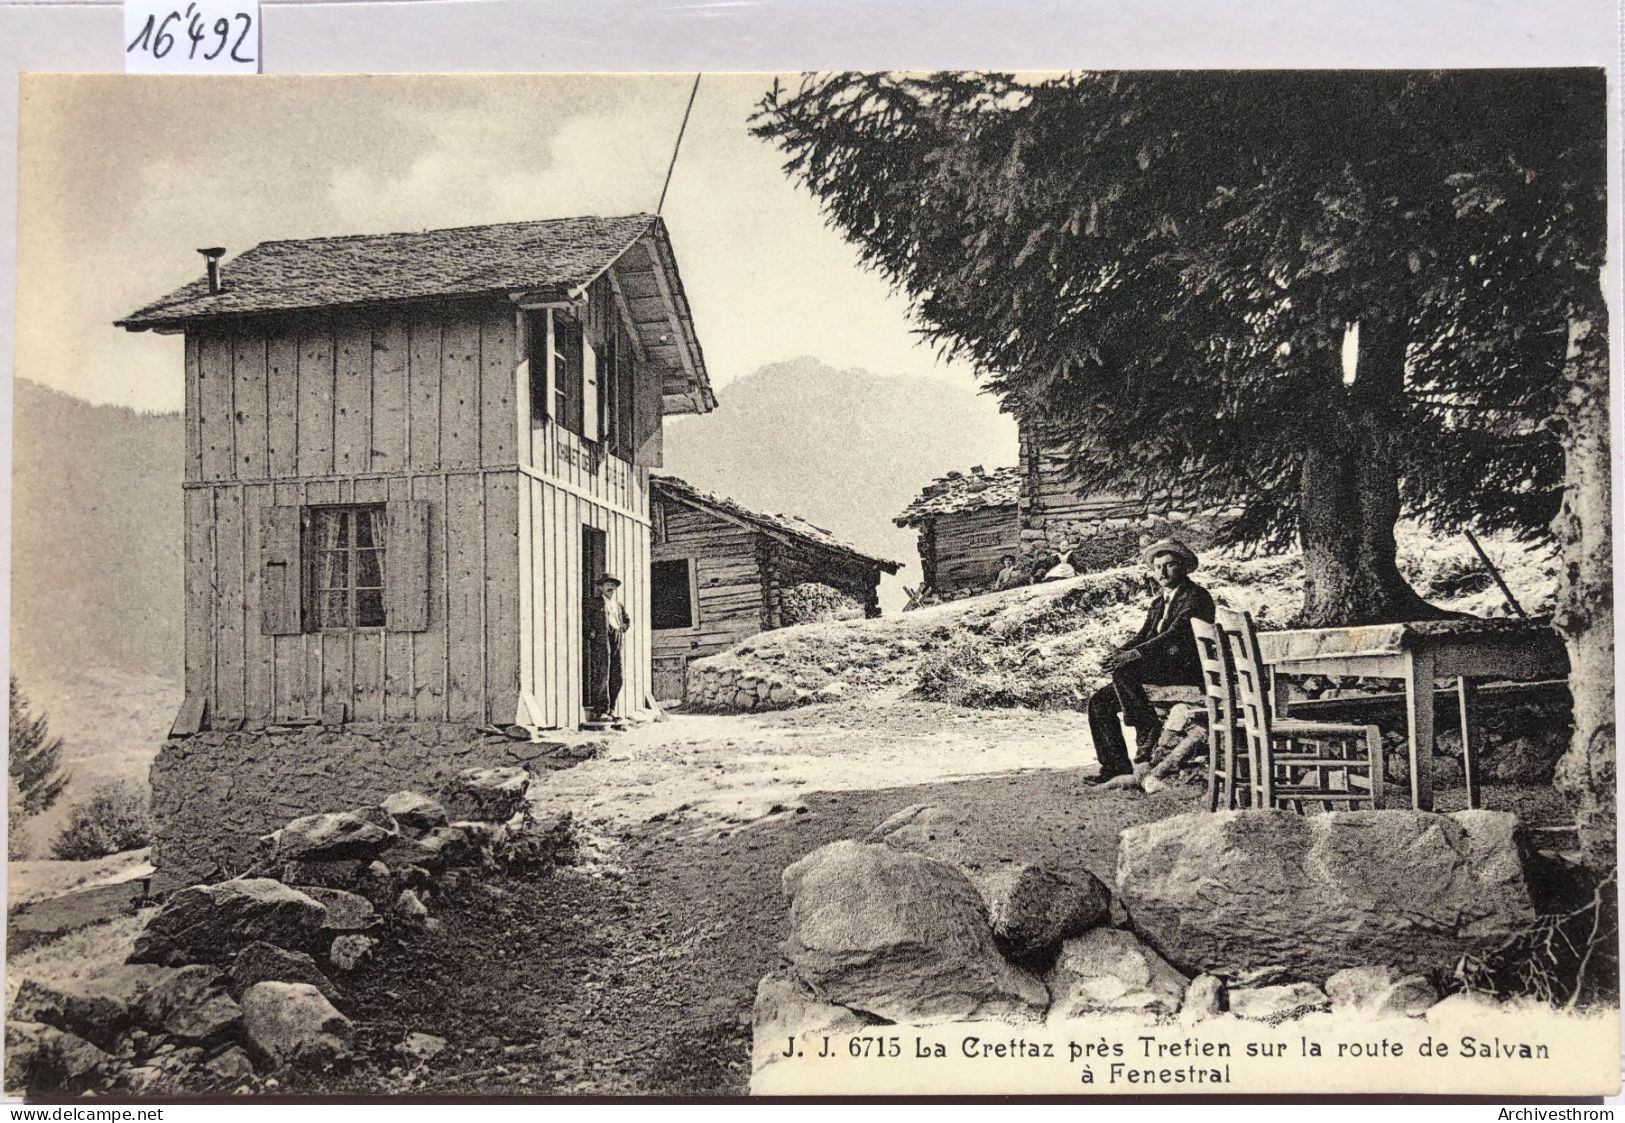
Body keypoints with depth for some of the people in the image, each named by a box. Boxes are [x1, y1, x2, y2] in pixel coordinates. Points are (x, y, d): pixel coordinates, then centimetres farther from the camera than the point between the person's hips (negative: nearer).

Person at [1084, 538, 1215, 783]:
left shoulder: (1196, 596, -8)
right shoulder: (1160, 601, 20)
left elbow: (1174, 635, -22)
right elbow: (1143, 636, 14)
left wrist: (1132, 655, -29)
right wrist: (1119, 653, -8)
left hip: (1186, 670, -9)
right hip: (1162, 668, 9)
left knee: (1123, 670, -29)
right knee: (1099, 701, -2)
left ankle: (1149, 730, -17)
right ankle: (1116, 764, 0)